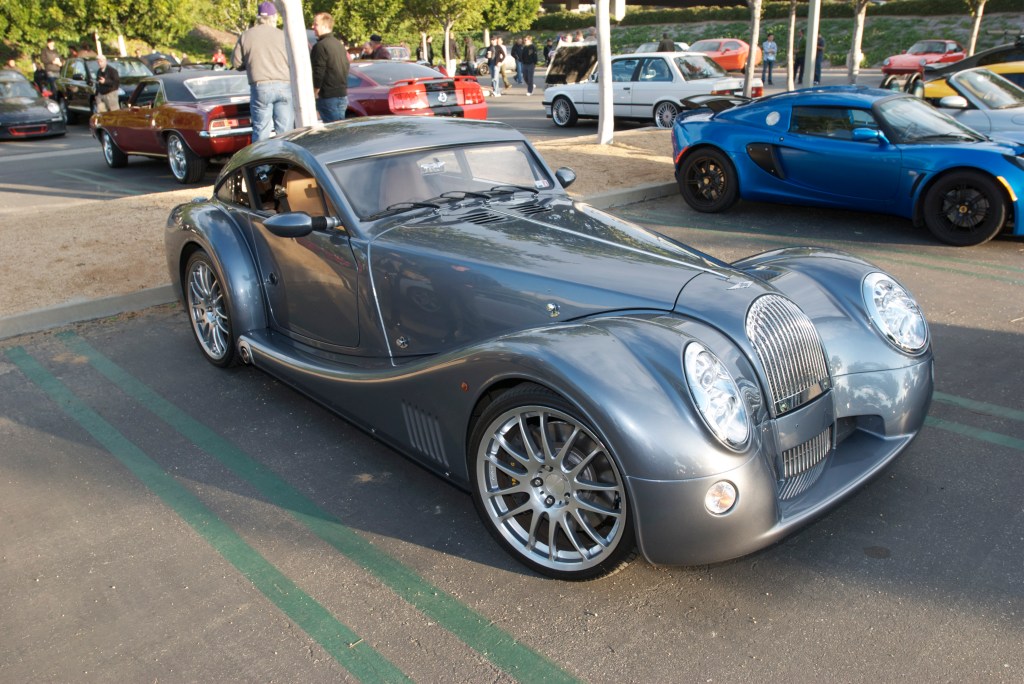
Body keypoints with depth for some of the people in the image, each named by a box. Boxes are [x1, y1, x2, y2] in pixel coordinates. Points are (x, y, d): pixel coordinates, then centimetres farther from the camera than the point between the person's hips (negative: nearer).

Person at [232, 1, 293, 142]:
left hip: (260, 88, 1)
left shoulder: (246, 35, 4)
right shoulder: (283, 35, -1)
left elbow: (236, 62, 7)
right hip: (285, 86, -1)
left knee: (261, 130, 5)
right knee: (285, 131, 5)